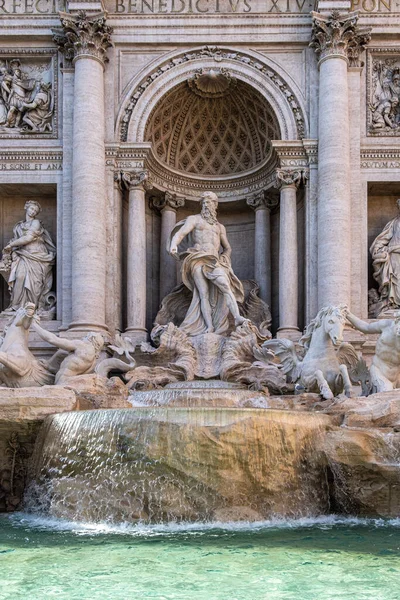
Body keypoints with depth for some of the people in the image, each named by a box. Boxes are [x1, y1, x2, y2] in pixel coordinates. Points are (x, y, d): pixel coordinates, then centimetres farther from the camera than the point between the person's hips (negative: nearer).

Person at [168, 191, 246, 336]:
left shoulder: (220, 227, 28)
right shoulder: (194, 219, 15)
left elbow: (227, 248, 32)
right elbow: (180, 233, -2)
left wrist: (224, 259, 9)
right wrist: (173, 245, -24)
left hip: (214, 262, 3)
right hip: (198, 260, -2)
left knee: (226, 285, -23)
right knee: (204, 294, -14)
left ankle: (237, 318, -38)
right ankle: (209, 327, -21)